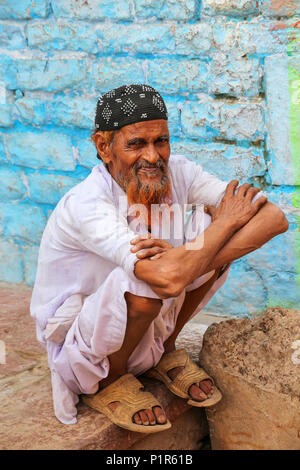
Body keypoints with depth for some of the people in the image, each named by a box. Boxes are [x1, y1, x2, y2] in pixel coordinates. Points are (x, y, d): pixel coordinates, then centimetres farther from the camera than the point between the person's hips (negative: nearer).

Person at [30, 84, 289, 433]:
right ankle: (106, 383, -5)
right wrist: (227, 221, -26)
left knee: (207, 222, -13)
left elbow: (275, 217, -21)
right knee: (145, 279, -36)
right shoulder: (83, 205, -30)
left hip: (147, 331, 6)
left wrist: (186, 258, -34)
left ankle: (165, 352, 6)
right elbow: (169, 278, -43)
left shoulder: (176, 172, -13)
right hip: (77, 349, -5)